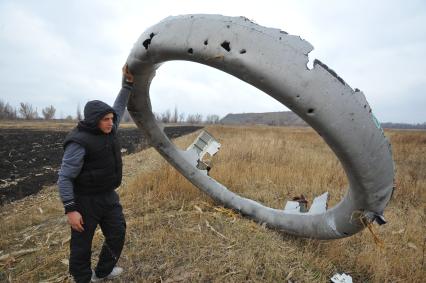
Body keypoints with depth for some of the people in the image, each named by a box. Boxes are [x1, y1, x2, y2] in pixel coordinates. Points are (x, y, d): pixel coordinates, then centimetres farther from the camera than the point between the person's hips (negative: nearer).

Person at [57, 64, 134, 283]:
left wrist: (128, 82, 1)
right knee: (82, 244, 9)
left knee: (118, 234, 16)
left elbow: (119, 107, 11)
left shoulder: (108, 131, 1)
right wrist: (70, 209, -22)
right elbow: (64, 178, -20)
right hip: (86, 200, -8)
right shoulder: (79, 142, -22)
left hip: (109, 196, 8)